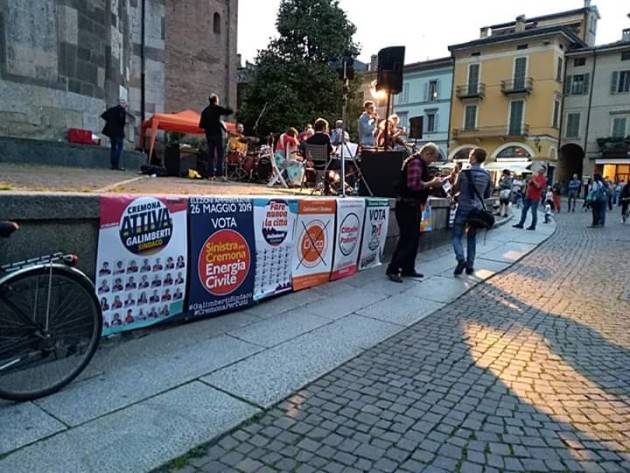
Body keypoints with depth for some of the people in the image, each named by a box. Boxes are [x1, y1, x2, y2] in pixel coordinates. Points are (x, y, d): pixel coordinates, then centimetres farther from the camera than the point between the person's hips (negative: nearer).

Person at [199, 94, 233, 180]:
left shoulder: (205, 111, 12)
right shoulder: (217, 108, -4)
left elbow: (201, 125, 11)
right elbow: (230, 111, -9)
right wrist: (227, 108, 12)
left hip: (209, 135, 5)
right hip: (217, 133, -5)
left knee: (211, 155, 7)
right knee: (220, 154, -5)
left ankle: (211, 174, 4)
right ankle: (220, 173, -14)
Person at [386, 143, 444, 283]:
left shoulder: (419, 163, 18)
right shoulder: (416, 162, -15)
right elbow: (414, 184, -27)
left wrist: (432, 184, 9)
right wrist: (432, 183, -16)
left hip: (413, 206, 11)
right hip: (407, 206, -11)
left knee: (413, 238, 12)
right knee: (407, 239, -9)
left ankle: (408, 268, 18)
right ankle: (392, 269, -4)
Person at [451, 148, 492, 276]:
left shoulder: (464, 173, -11)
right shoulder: (486, 175, 2)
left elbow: (455, 190, 2)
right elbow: (488, 194, 11)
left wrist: (455, 178, 16)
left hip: (464, 208, -4)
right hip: (477, 209, 4)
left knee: (457, 236, 4)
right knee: (472, 237, 15)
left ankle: (461, 259, -18)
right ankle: (470, 265, 13)